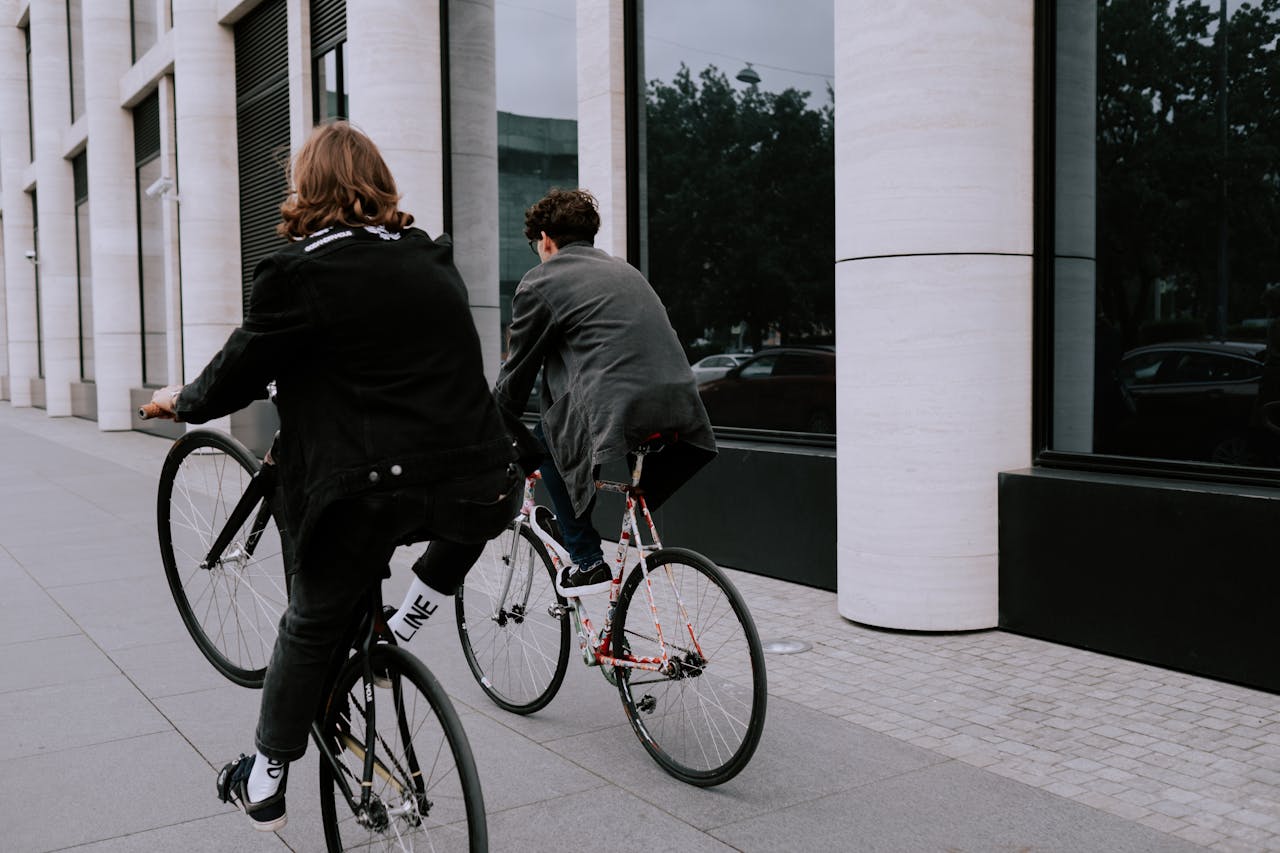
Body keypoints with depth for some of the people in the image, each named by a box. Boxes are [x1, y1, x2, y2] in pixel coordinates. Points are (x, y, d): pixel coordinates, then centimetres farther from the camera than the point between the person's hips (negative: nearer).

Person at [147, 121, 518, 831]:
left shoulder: (299, 272, -3)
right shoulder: (434, 262, 15)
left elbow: (239, 372, 5)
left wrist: (182, 401, 27)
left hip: (373, 489, -4)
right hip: (481, 488, 4)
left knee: (310, 627, 16)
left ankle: (264, 784, 27)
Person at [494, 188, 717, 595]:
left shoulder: (540, 282, 7)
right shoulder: (624, 269, 27)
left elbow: (517, 372, 12)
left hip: (619, 415, -7)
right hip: (681, 408, 7)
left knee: (546, 437, 21)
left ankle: (586, 562, 15)